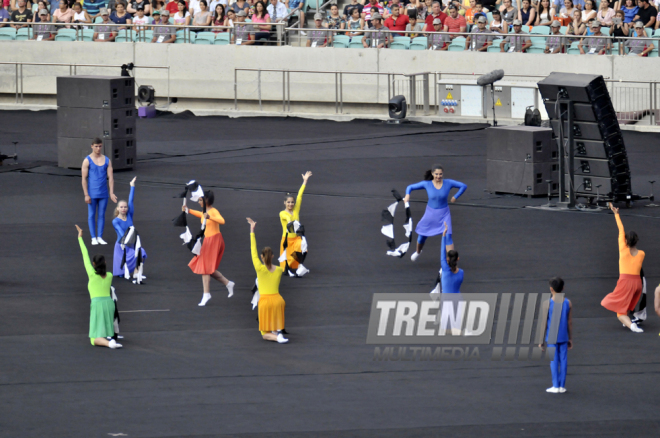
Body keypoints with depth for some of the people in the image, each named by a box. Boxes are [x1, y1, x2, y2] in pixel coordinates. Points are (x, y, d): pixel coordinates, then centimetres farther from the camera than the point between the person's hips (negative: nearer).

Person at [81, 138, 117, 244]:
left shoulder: (107, 160, 6)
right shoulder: (87, 161, -3)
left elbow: (110, 177, 5)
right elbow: (84, 178, -5)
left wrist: (111, 193, -3)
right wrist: (86, 195, -10)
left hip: (103, 194, 3)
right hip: (92, 194, -3)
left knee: (102, 215, 6)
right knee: (91, 215, 2)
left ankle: (100, 237, 12)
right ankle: (93, 238, 6)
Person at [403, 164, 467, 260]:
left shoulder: (448, 183, -14)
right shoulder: (427, 184, -14)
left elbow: (464, 186, -2)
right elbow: (410, 187, -6)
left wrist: (455, 197, -12)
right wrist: (407, 195, -27)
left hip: (444, 214, -1)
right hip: (431, 213, 1)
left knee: (448, 236, -19)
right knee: (422, 236, 15)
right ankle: (418, 252, 49)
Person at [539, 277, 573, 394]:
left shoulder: (547, 304, -12)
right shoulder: (568, 303, -3)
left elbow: (544, 323, -9)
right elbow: (570, 322, 2)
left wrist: (541, 341, -2)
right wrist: (570, 339, 12)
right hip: (563, 336, 3)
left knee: (554, 361, 1)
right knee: (563, 360, 6)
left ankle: (556, 386, 3)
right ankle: (562, 385, 9)